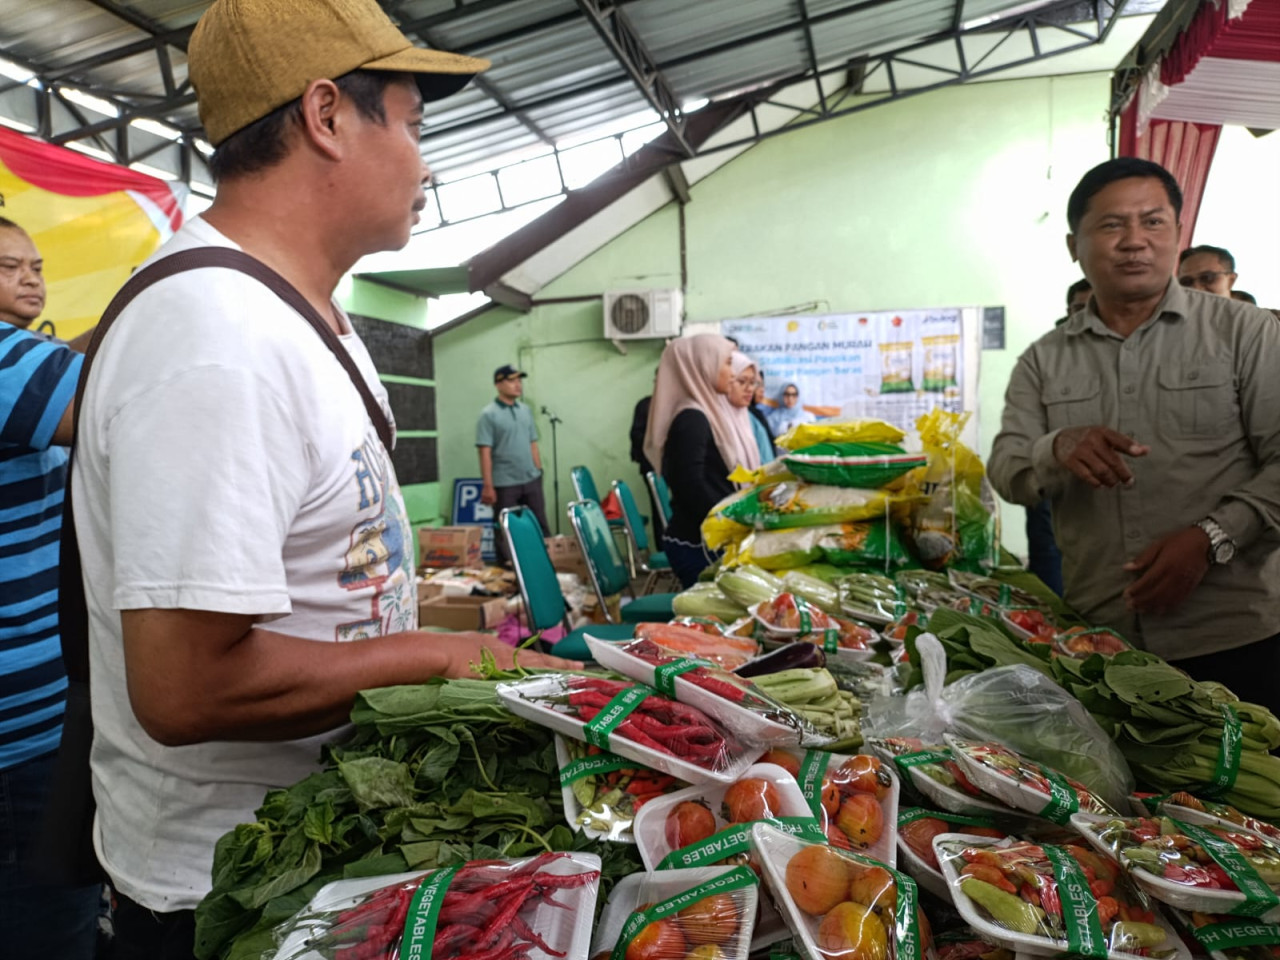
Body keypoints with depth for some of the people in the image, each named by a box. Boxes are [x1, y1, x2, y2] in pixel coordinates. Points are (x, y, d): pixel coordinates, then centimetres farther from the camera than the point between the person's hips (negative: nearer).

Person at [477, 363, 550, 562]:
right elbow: (485, 452, -11)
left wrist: (539, 473, 11)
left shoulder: (526, 410, 10)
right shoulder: (488, 414, -8)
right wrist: (488, 486, -14)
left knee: (540, 525, 10)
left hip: (531, 480, 5)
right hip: (504, 484, -5)